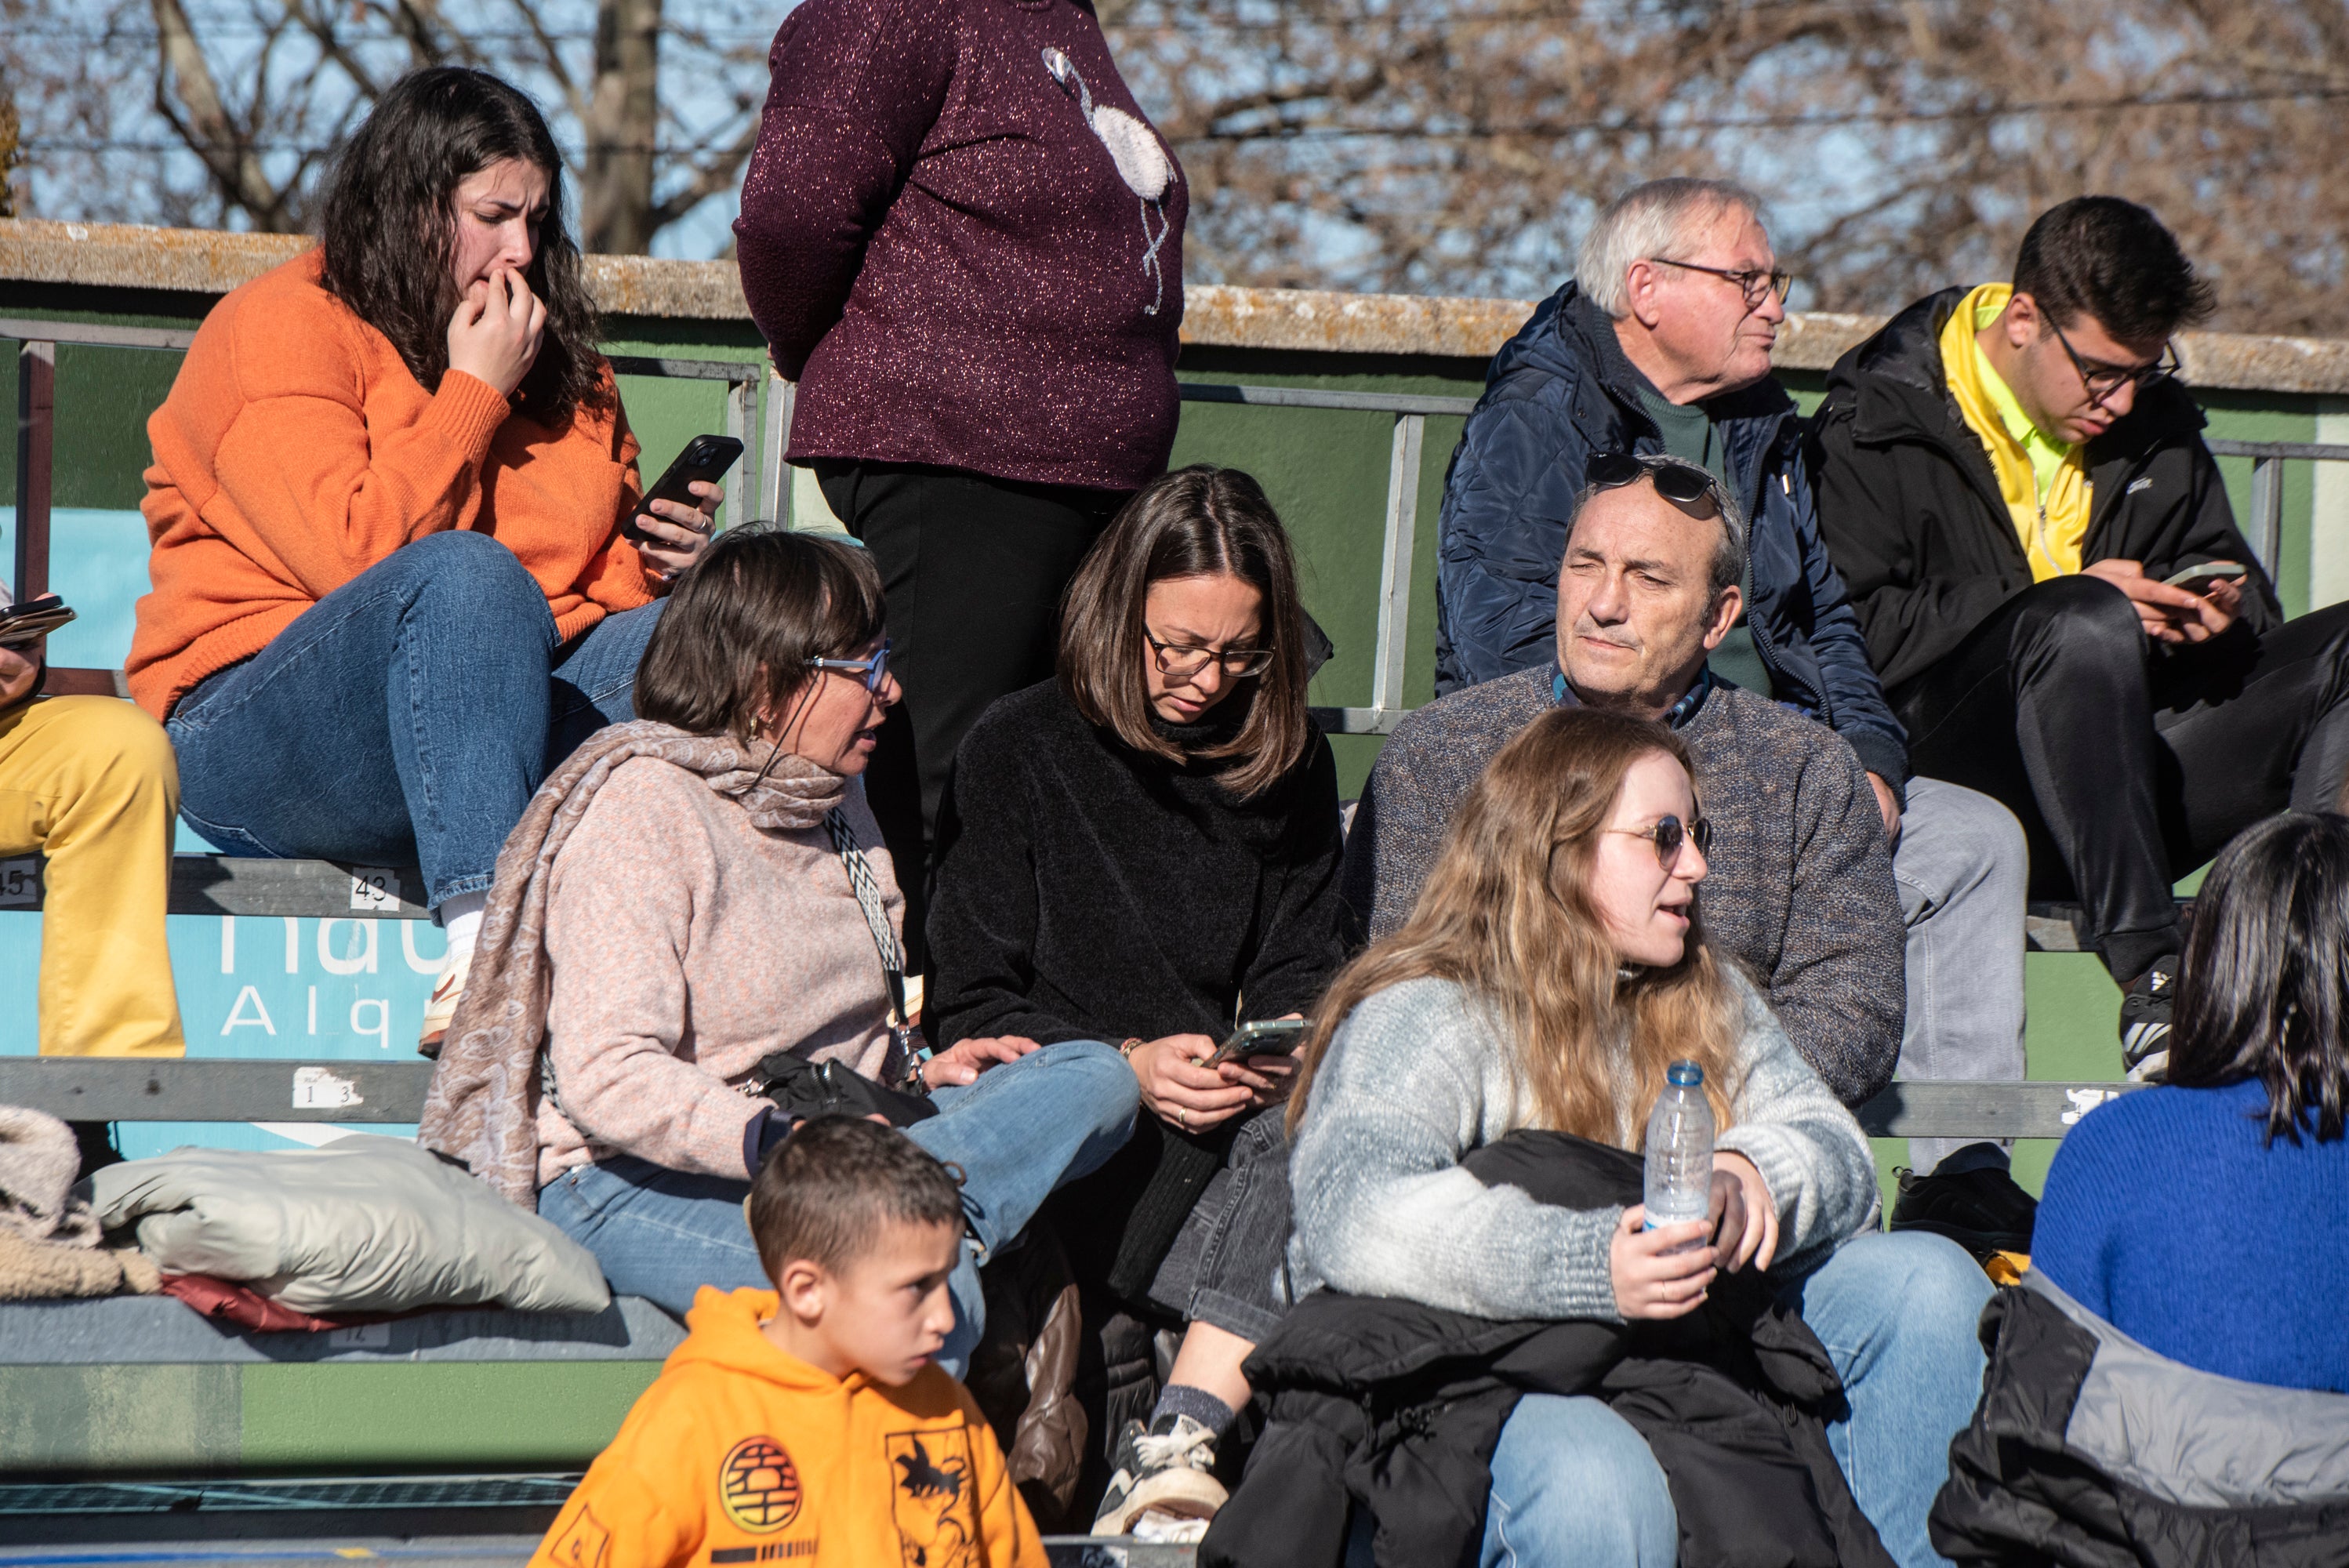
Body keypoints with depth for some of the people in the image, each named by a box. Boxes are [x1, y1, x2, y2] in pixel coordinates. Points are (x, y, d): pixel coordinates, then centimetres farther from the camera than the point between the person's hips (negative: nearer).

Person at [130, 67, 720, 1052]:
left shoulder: (559, 360, 18)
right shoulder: (283, 327, -3)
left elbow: (601, 572, 25)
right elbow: (355, 553, -18)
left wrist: (658, 560, 1)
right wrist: (475, 392, -10)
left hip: (495, 725, 7)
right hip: (254, 735, -7)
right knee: (467, 573, -36)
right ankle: (481, 941, -51)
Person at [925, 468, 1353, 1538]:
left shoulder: (1286, 766, 14)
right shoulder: (1021, 751, 4)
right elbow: (974, 1012, 2)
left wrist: (1284, 1051, -7)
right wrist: (1127, 1066, -15)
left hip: (1219, 1121, 4)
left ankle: (1180, 1439, -43)